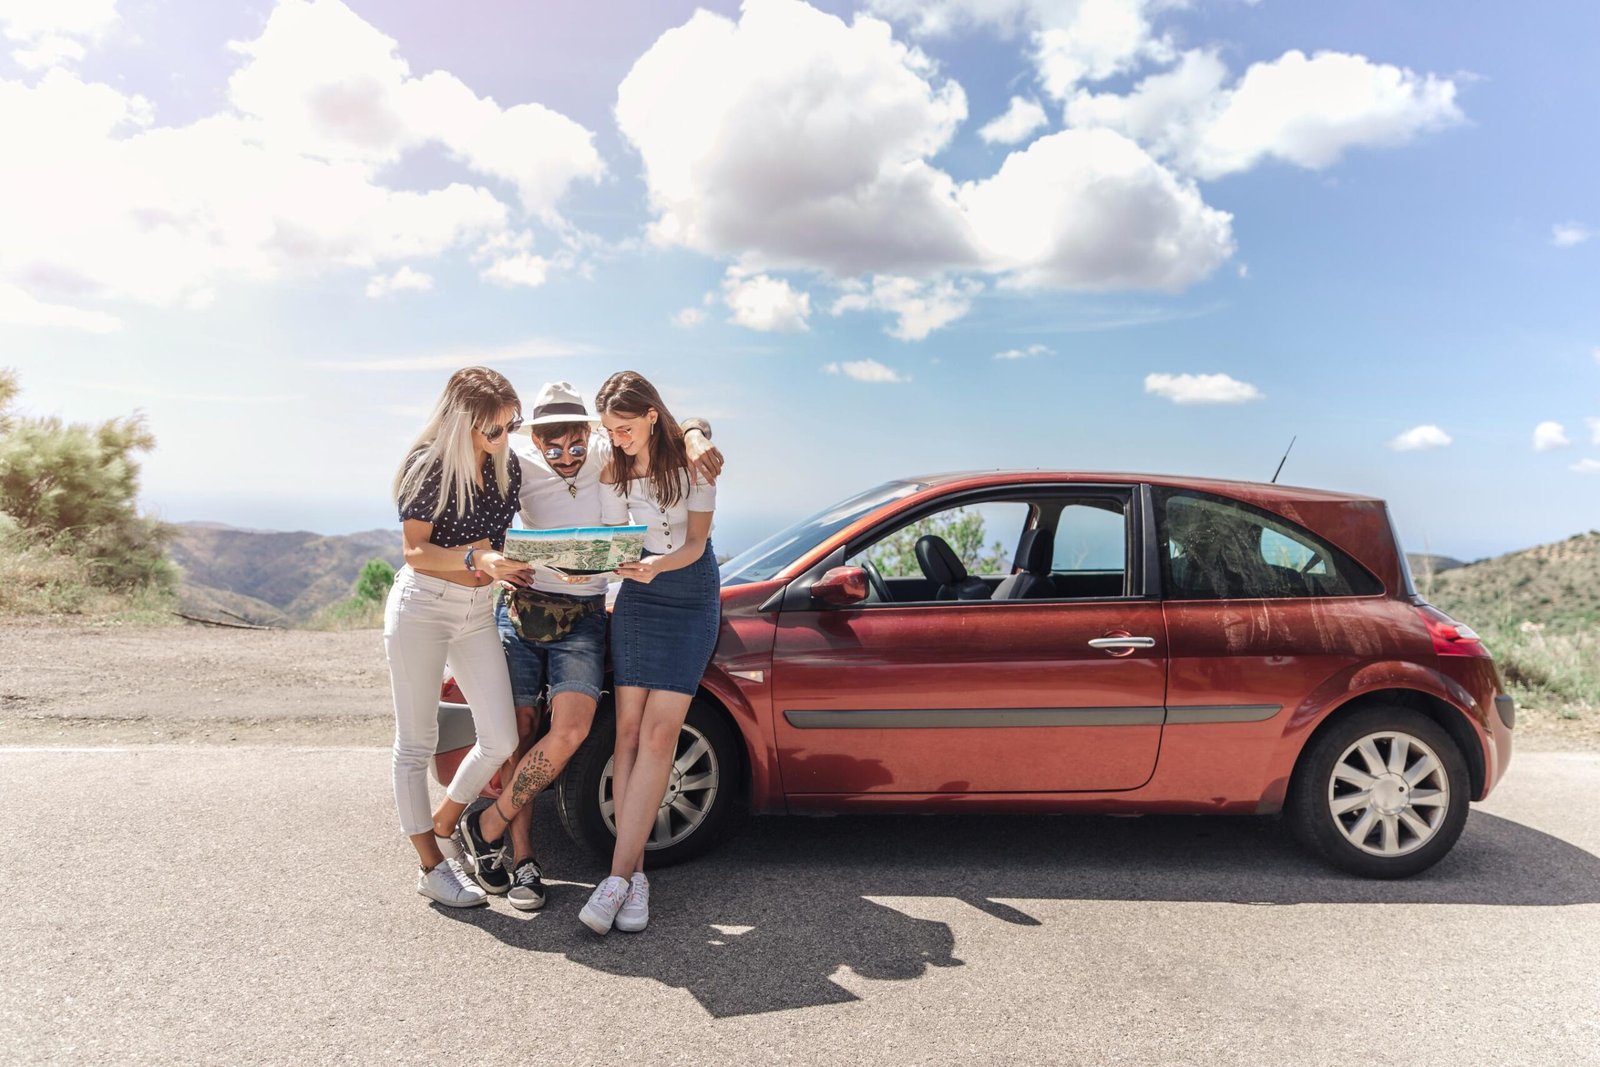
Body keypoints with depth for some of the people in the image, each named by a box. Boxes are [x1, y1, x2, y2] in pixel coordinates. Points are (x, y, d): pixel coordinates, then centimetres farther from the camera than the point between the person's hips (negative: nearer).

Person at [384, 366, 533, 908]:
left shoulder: (507, 470, 4)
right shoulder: (428, 466, -12)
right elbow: (416, 552, -15)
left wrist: (512, 564, -1)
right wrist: (475, 558, -28)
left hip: (479, 611, 6)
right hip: (422, 606, -5)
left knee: (501, 740, 1)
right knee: (417, 743, 4)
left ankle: (442, 827, 25)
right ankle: (432, 867, 17)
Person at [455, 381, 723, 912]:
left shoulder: (606, 453, -1)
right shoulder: (519, 468, -2)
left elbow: (686, 425, 3)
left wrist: (695, 438, -21)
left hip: (583, 618, 0)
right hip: (520, 611, 0)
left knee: (571, 730, -18)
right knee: (517, 734, 2)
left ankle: (488, 826, 1)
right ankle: (523, 859, 15)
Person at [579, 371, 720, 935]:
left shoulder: (693, 461, -9)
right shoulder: (614, 470, 2)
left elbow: (695, 542, -9)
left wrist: (656, 566, -28)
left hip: (692, 597, -3)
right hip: (636, 596, 3)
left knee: (658, 734, -12)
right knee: (628, 731, -6)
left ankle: (619, 875, -11)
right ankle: (634, 873, 0)